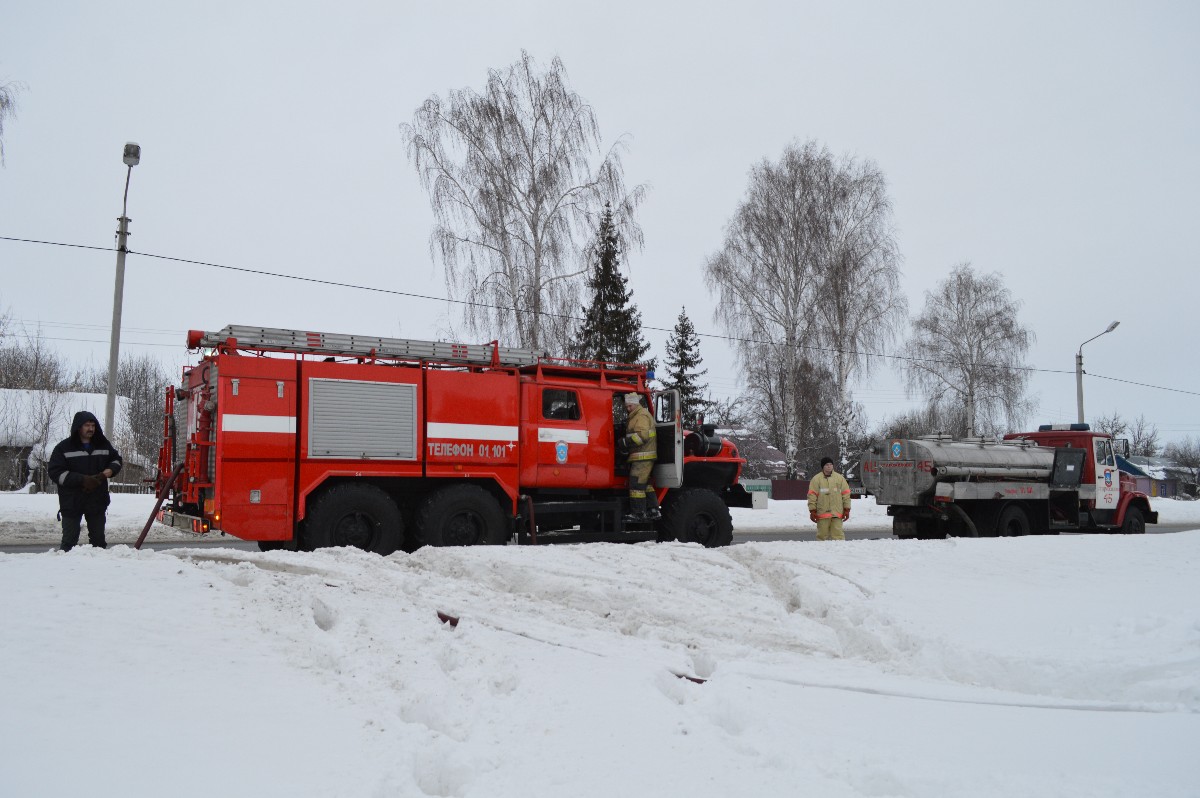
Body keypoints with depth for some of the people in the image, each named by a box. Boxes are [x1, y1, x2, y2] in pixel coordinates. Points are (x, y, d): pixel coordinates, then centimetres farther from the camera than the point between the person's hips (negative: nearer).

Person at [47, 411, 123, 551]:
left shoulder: (103, 445, 6)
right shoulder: (64, 447, -6)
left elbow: (117, 459, 21)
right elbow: (55, 472, -11)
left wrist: (109, 471, -3)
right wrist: (82, 480, -21)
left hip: (97, 501, 4)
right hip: (71, 502, -3)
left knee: (98, 539, 12)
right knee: (70, 539, 0)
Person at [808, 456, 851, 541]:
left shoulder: (840, 478, 9)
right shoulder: (816, 479, 2)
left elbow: (846, 494, 10)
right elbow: (812, 495, 1)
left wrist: (846, 510, 6)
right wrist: (812, 511, -4)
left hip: (837, 513, 1)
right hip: (822, 513, -1)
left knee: (837, 534, -5)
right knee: (822, 535, 3)